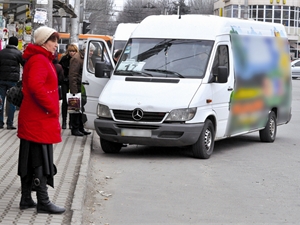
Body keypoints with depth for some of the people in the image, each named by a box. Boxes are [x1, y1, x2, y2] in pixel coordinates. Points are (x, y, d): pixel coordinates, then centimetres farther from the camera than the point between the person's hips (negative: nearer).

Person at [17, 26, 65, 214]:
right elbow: (35, 86, -30)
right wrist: (51, 108, -22)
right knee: (41, 162, -6)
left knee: (29, 161, 13)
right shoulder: (39, 60, -15)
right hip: (40, 121, -10)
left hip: (32, 120, 10)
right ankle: (43, 202, -2)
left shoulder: (42, 59, 17)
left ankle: (26, 199, 20)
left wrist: (52, 108, 14)